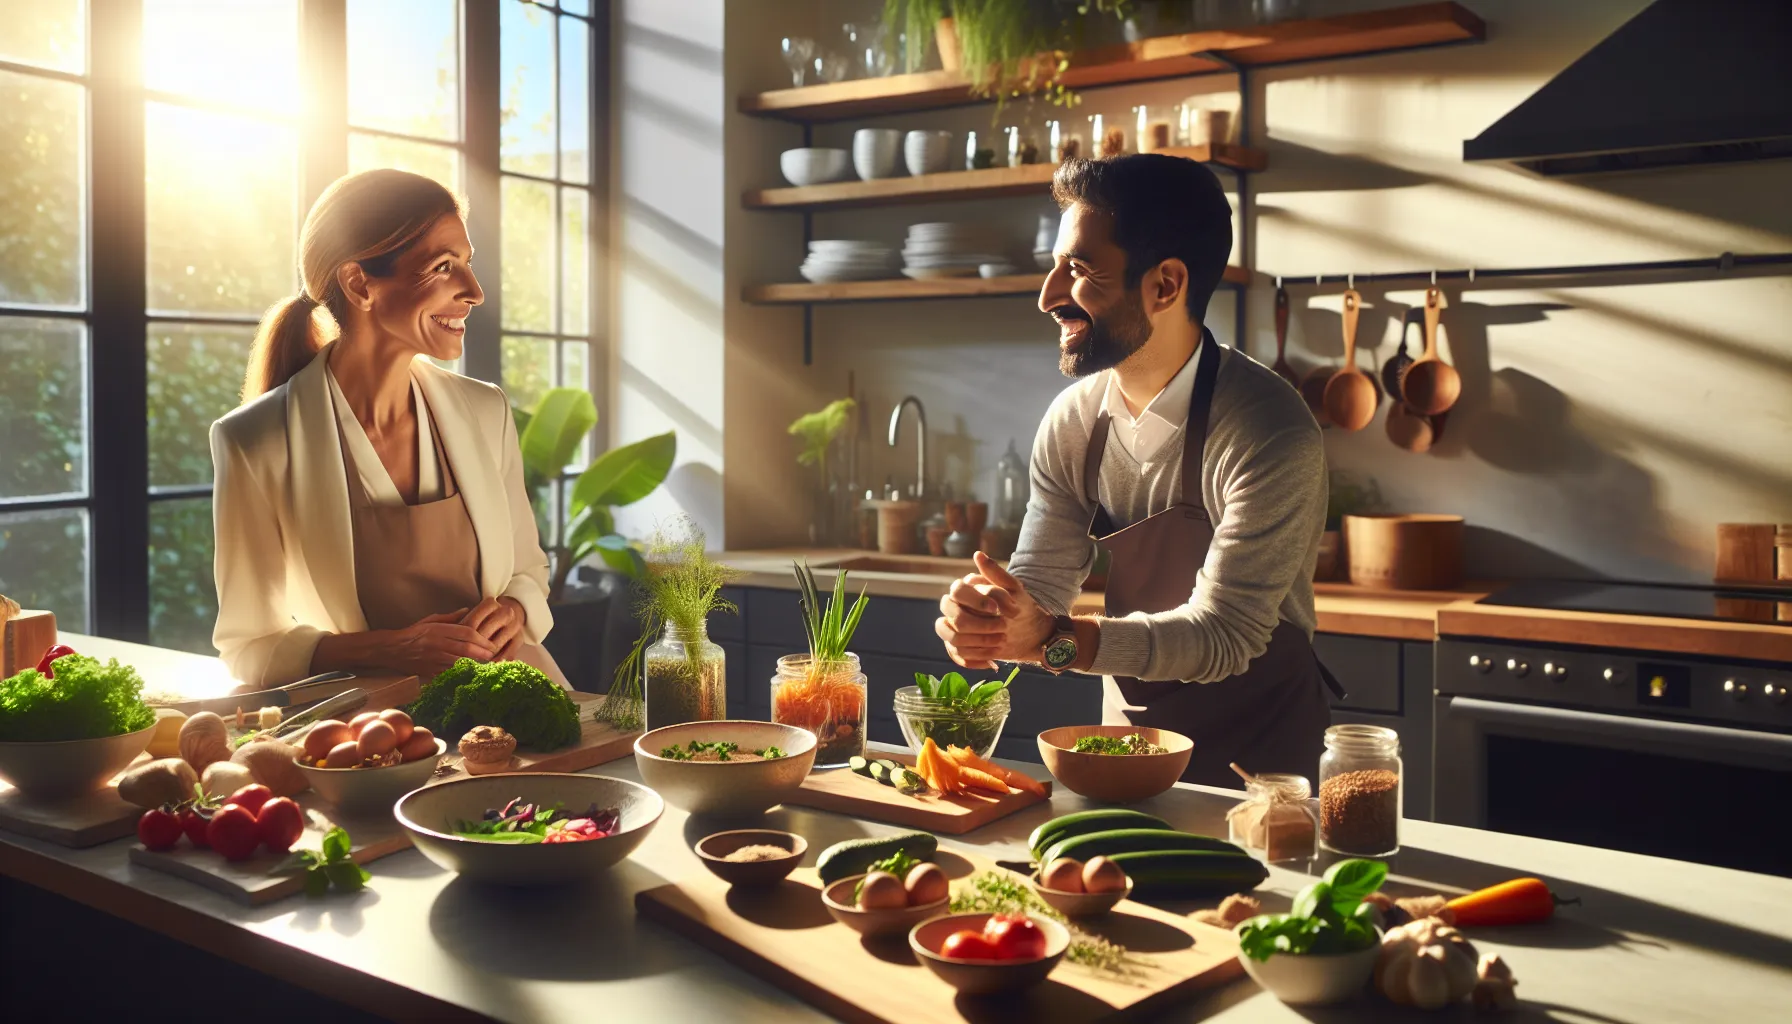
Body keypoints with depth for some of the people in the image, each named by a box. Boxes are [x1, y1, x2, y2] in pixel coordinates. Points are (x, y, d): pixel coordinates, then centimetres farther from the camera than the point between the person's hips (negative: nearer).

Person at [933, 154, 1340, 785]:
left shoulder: (1266, 433, -20)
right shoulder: (1072, 421, -3)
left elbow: (1224, 633, -23)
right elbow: (1041, 580, 1)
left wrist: (1055, 638, -34)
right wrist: (980, 612, -21)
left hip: (1257, 752, -4)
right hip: (1126, 729, 4)